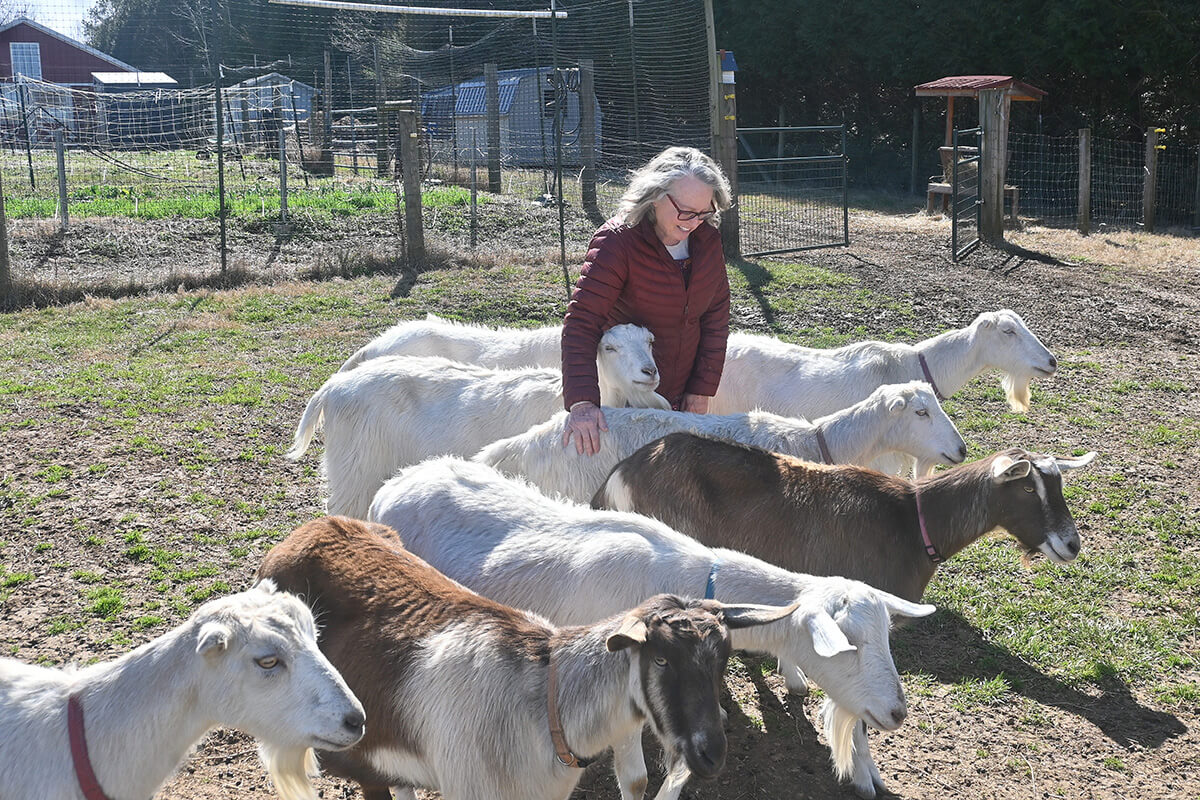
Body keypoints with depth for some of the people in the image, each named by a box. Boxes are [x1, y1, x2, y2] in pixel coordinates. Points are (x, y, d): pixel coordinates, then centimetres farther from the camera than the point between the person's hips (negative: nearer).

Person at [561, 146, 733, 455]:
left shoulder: (706, 238, -5)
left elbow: (716, 313, 4)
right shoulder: (617, 241, -22)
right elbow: (581, 321, -29)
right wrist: (582, 401, -40)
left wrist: (703, 387, 0)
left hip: (682, 396, 5)